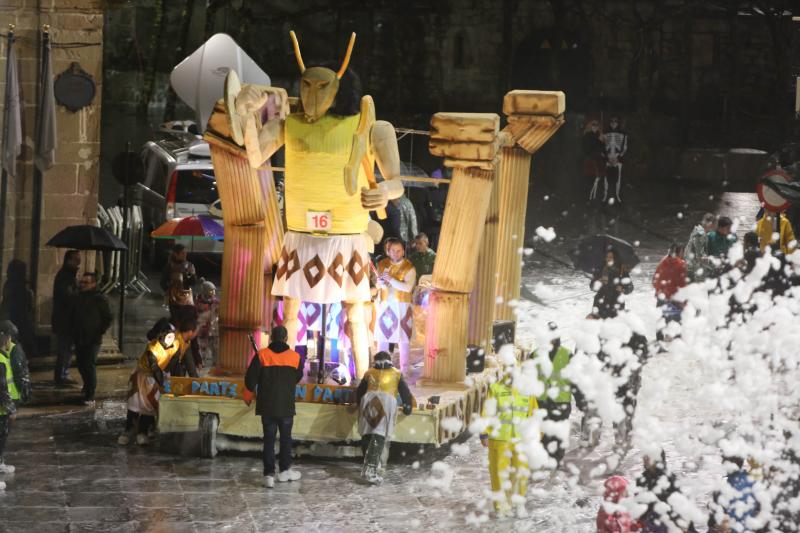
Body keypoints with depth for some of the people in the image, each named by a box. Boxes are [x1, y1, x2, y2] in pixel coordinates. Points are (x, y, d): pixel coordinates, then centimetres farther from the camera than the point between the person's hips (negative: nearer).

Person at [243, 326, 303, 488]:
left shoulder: (262, 356, -8)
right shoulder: (295, 357, -5)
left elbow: (250, 379, -5)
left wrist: (248, 397, 13)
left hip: (267, 406, 0)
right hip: (286, 406, 0)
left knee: (269, 439, 5)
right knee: (286, 437, 16)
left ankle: (269, 474, -1)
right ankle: (285, 470, 24)